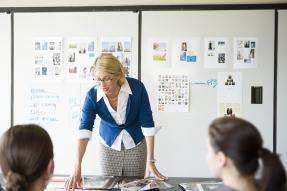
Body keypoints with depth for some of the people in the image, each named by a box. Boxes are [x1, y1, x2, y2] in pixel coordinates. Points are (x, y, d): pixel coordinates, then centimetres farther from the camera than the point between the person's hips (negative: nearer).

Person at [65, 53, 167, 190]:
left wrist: (150, 161, -21)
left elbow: (147, 123, -20)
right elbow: (84, 129, -29)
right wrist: (77, 168, -39)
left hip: (135, 143, 0)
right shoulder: (92, 95, -23)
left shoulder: (137, 87, -26)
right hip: (108, 145, 1)